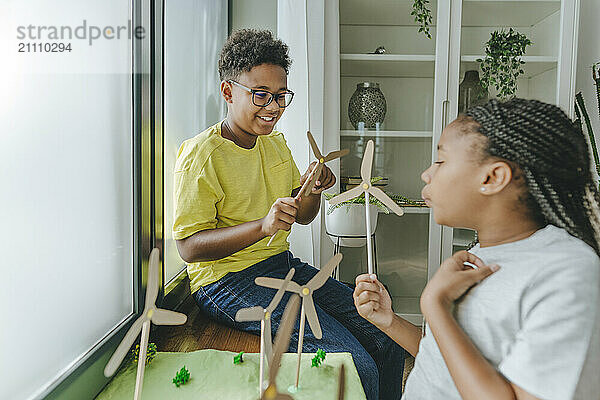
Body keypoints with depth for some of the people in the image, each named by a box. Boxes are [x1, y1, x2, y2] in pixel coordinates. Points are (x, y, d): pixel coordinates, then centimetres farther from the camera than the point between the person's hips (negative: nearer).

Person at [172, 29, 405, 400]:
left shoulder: (276, 142, 11)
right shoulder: (201, 154, -12)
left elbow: (303, 216, 16)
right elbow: (189, 247, -17)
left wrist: (313, 189, -7)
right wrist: (262, 225, -31)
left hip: (284, 264, 7)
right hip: (228, 280, -7)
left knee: (388, 341, -3)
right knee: (357, 366, -19)